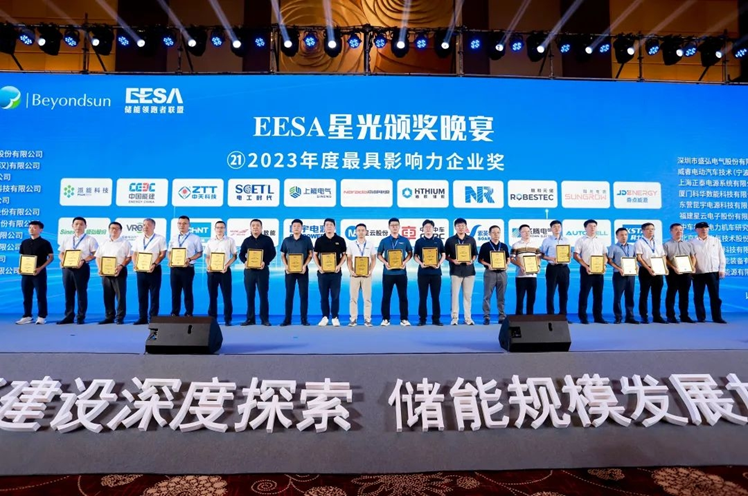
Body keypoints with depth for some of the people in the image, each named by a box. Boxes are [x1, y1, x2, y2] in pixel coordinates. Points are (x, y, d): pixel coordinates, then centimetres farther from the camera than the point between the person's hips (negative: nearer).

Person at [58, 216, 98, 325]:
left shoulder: (90, 240, 2)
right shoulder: (67, 240, 18)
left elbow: (95, 254, -5)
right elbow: (61, 253, 19)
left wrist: (83, 261, -18)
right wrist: (62, 261, -3)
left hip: (82, 268, -5)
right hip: (67, 268, 5)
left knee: (81, 293, -1)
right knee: (68, 293, 8)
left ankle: (81, 317, 6)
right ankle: (69, 316, 15)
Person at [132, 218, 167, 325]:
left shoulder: (160, 238, -1)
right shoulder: (138, 239, 13)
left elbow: (162, 254, -6)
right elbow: (134, 254, 13)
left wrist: (154, 264, -19)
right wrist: (135, 265, -5)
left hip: (154, 270, -4)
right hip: (141, 270, 5)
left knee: (154, 295, 0)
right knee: (142, 295, 7)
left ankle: (153, 318, 5)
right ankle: (142, 318, 14)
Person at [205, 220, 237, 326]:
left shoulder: (230, 240, 4)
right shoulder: (210, 241, 10)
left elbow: (234, 256, 3)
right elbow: (207, 257, 12)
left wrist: (226, 265, -12)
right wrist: (208, 265, -8)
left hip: (225, 271, -2)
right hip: (212, 271, 2)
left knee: (227, 296, -2)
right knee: (212, 296, 6)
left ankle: (227, 319, 4)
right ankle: (212, 318, 15)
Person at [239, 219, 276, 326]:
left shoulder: (267, 239, 3)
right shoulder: (246, 240, 11)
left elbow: (272, 253, -2)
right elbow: (241, 254, 12)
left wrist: (265, 262, -18)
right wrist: (245, 261, -9)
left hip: (262, 270, -3)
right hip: (249, 270, 3)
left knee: (263, 295, -1)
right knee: (249, 295, 5)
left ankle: (265, 319, 5)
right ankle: (250, 319, 11)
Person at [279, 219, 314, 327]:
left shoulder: (306, 239, 2)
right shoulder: (286, 240, 7)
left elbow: (310, 254, 2)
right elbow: (282, 255, 10)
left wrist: (305, 265, -11)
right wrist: (286, 266, -7)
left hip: (302, 270, -1)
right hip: (290, 270, 1)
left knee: (304, 295, 0)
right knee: (289, 295, 3)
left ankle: (304, 319, 7)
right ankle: (287, 319, 8)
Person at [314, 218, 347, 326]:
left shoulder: (340, 240, 2)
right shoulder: (319, 240, 4)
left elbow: (344, 255, 5)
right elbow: (315, 255, 8)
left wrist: (339, 266, -10)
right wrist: (319, 267, -7)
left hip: (335, 272, -1)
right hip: (323, 272, 1)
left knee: (335, 296, 3)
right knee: (324, 296, 6)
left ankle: (335, 317, 12)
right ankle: (325, 317, 16)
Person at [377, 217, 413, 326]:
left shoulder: (405, 240, 4)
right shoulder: (384, 241, 4)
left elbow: (410, 253, 11)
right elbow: (379, 254, 8)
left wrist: (405, 262, -8)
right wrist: (385, 263, -10)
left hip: (401, 272, 0)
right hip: (388, 272, 0)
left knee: (403, 296, 4)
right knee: (386, 296, 3)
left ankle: (404, 319, 12)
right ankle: (385, 319, 11)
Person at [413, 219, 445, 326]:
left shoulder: (438, 240, 7)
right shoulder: (419, 241, 5)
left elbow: (443, 255, 9)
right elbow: (415, 256, 6)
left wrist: (439, 263, -10)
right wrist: (420, 263, -13)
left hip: (436, 272, 0)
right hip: (423, 272, 0)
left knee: (435, 297, 4)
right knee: (422, 297, 2)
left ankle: (436, 319, 10)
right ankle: (422, 319, 9)